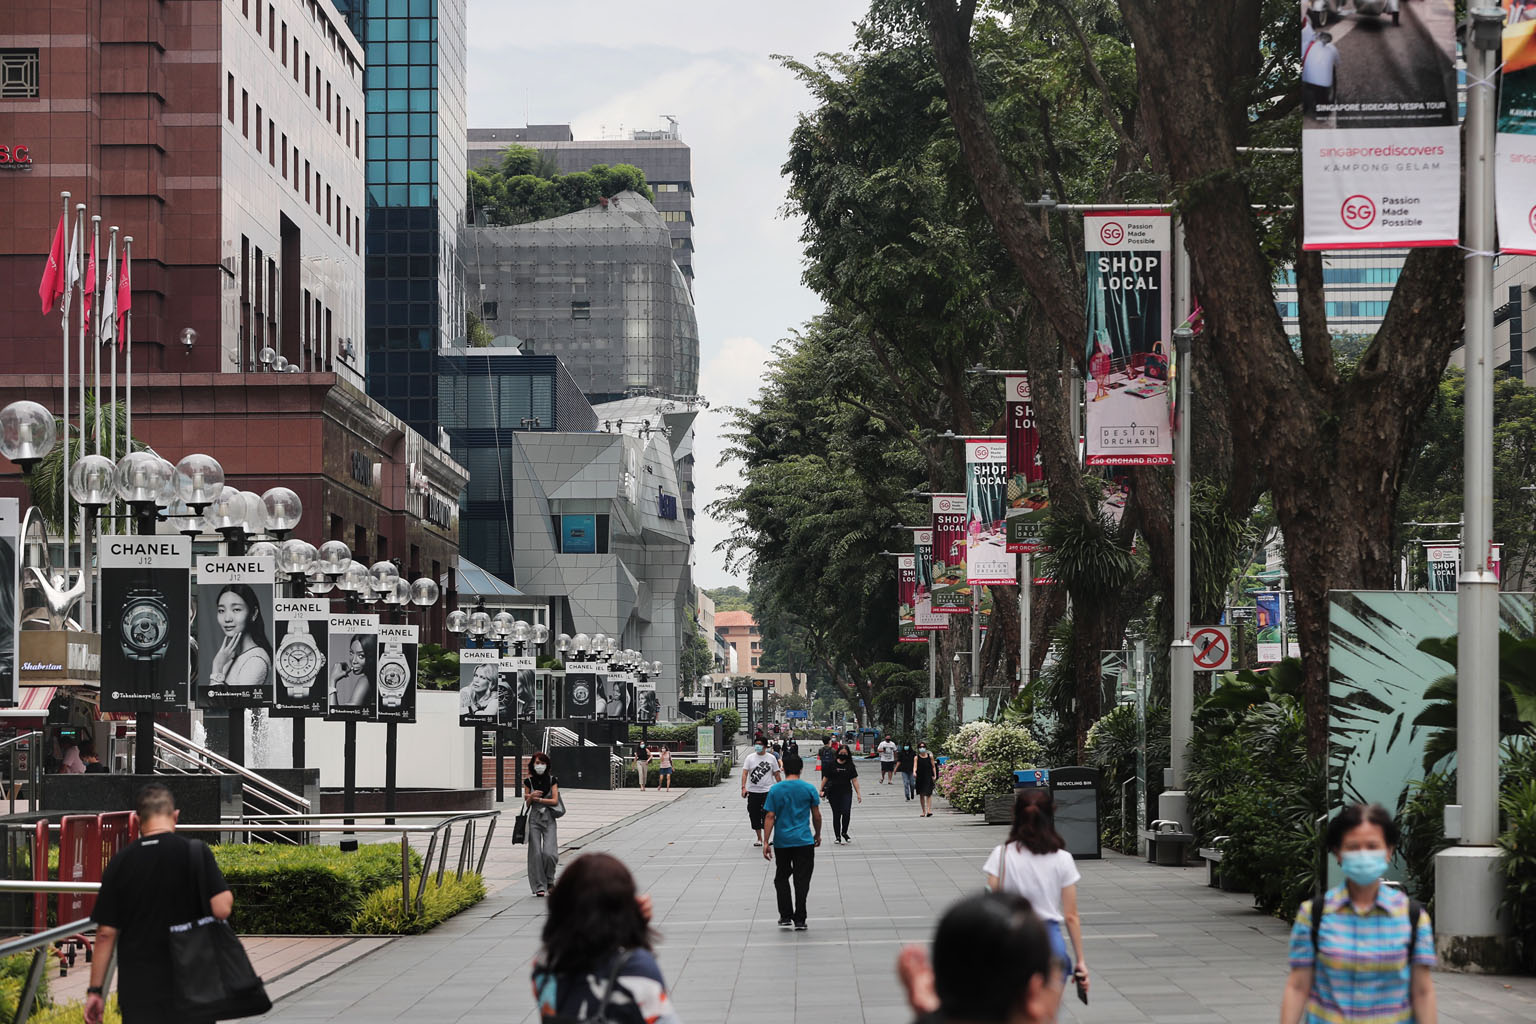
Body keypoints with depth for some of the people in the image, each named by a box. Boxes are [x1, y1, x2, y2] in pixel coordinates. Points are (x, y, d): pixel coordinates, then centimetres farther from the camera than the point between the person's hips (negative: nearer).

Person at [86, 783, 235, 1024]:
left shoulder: (121, 862, 0)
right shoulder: (195, 852, -7)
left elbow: (105, 933, 1)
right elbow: (222, 908, -16)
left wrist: (95, 990, 7)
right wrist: (228, 895, 8)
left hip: (137, 989, 1)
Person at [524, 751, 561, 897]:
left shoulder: (552, 780, 4)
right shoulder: (529, 782, 6)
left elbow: (555, 801, -4)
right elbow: (527, 804, 7)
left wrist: (537, 799, -9)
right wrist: (531, 797, -14)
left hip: (549, 819, -1)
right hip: (534, 819, 1)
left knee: (549, 852, -13)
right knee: (536, 853, -5)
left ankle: (549, 880, 12)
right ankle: (539, 886, 2)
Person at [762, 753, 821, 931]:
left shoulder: (775, 790, -2)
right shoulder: (809, 789, -2)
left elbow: (769, 817, -5)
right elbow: (816, 815, 4)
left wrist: (766, 842, -2)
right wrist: (817, 835, 20)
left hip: (782, 842, 1)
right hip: (804, 841, -1)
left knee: (781, 878, 15)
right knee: (802, 880, 1)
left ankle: (785, 916, 12)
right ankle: (799, 920, -2)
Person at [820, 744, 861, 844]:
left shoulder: (850, 766, 4)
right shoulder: (832, 765, 2)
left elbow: (854, 780, 3)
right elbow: (825, 778, 7)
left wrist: (858, 793, -2)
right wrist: (821, 790, 4)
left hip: (846, 792, 0)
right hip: (834, 793, 0)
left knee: (846, 813, -14)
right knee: (836, 815, 5)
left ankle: (844, 832, 8)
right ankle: (837, 836, 15)